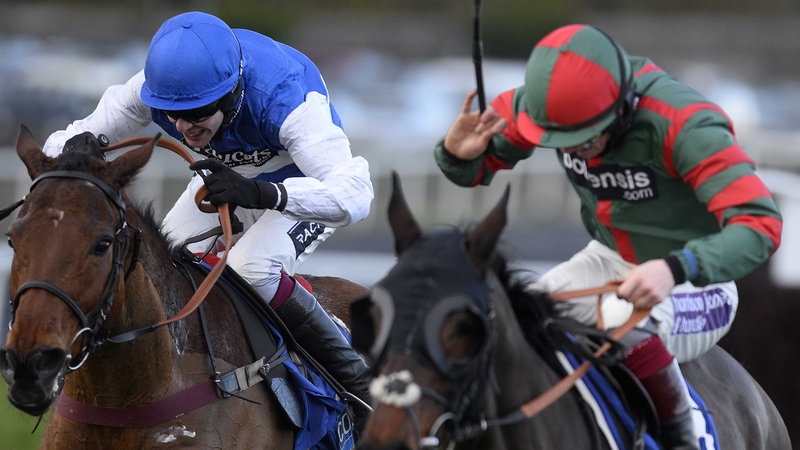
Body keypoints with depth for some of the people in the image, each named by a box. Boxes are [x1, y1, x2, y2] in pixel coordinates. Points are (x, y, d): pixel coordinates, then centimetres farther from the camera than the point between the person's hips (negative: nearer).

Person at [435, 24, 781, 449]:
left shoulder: (683, 126, -32)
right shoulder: (555, 100, -15)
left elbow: (760, 223, -38)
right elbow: (475, 168, 0)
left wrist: (674, 269, -54)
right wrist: (457, 154, -27)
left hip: (696, 283, -6)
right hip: (609, 260, 6)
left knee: (626, 325, -36)